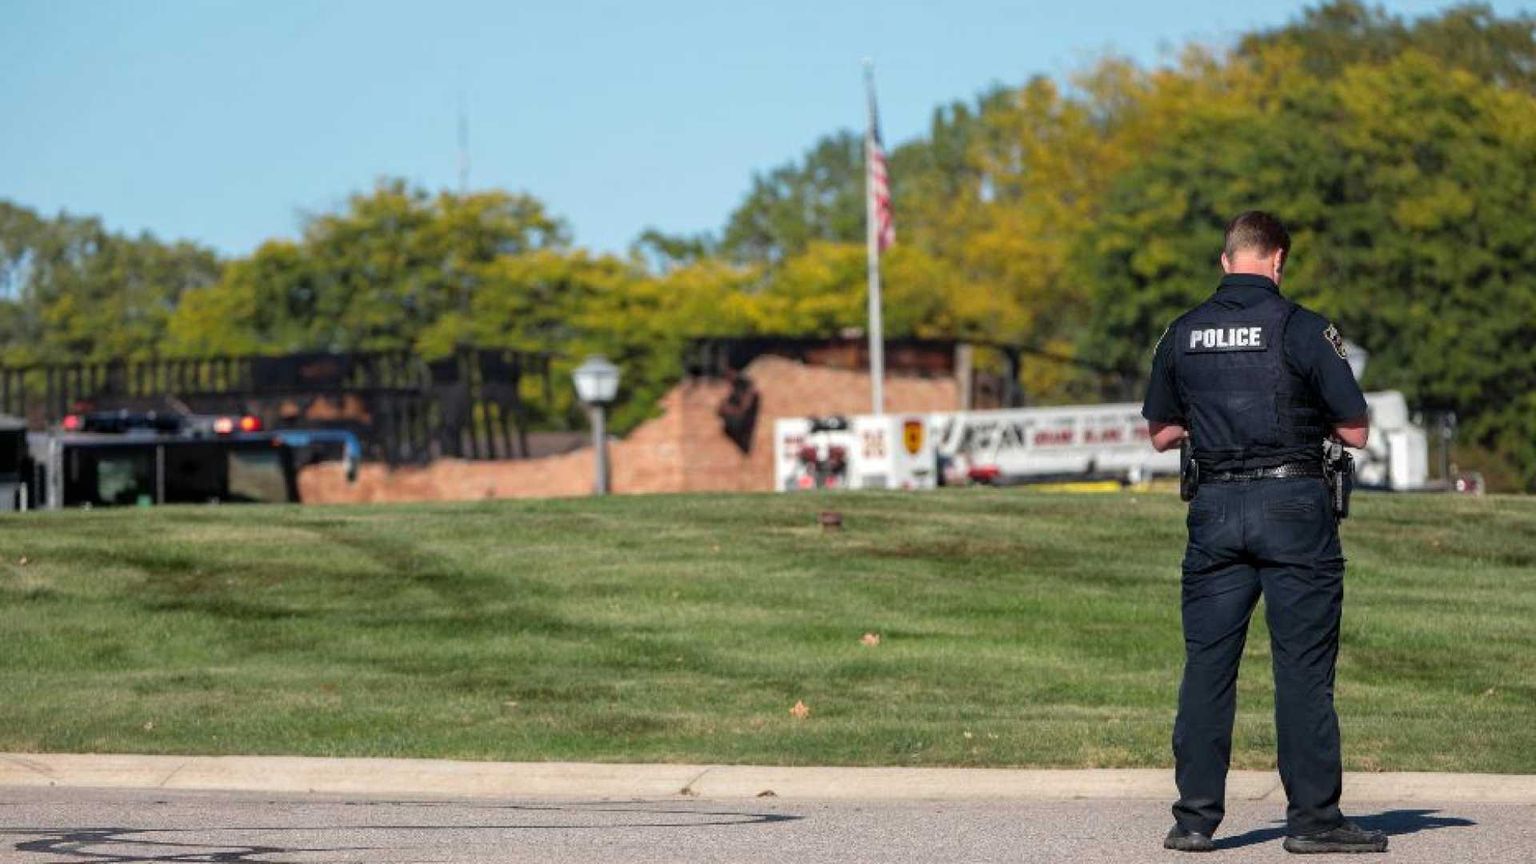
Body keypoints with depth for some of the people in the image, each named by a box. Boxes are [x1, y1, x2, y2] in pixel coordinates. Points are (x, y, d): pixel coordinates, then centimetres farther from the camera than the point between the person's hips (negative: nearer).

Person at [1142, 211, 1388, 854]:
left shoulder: (1183, 334, 7)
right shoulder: (1303, 329, -7)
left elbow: (1160, 433, 15)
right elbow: (1356, 431, -4)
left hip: (1215, 507, 4)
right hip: (1293, 505, -4)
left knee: (1206, 664, 7)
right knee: (1303, 667, 1)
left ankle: (1195, 817, 7)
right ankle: (1312, 818, 2)